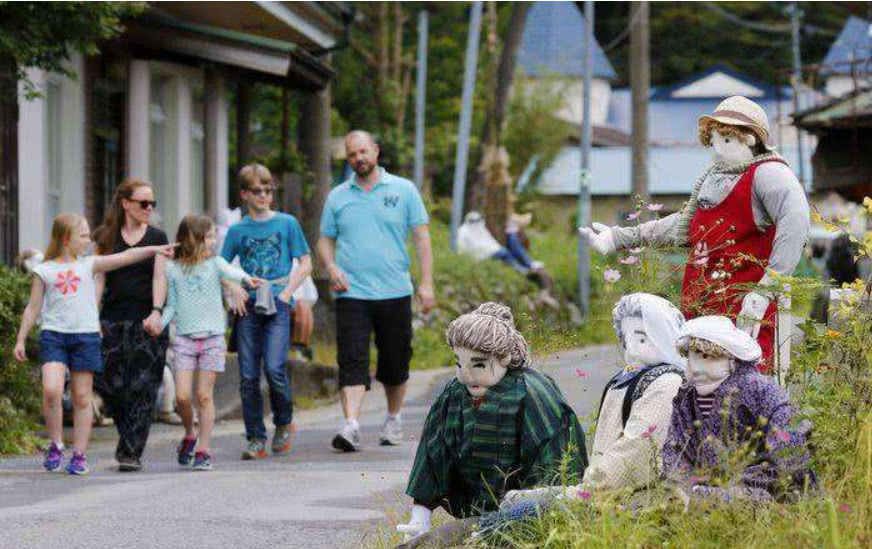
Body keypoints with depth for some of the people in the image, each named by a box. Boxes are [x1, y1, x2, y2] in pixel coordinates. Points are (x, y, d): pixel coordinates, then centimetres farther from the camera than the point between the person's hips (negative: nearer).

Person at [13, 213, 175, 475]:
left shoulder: (89, 265, 10)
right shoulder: (45, 271, 7)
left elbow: (124, 257, 2)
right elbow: (33, 308, 10)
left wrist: (153, 249, -8)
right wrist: (21, 338, 6)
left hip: (85, 335, 2)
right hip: (53, 335, -1)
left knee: (82, 397, 1)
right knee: (51, 389, -19)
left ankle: (80, 454, 7)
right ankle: (56, 445, -1)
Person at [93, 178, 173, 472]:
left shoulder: (157, 237, 8)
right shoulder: (107, 237, 10)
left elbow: (159, 277, -1)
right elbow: (99, 278, 8)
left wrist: (156, 311, -17)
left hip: (146, 320, -1)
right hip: (112, 318, 1)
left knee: (142, 389, -8)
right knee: (109, 383, -4)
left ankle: (131, 452, -6)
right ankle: (129, 435, 19)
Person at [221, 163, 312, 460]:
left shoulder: (287, 223, 5)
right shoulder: (237, 230, 9)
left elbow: (305, 263, 7)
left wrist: (286, 293, -4)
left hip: (277, 305, -2)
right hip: (247, 307, 2)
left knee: (274, 368, -16)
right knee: (248, 377, -1)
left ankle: (284, 424, 8)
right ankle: (256, 439, 5)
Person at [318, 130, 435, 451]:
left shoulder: (403, 190, 5)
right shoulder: (338, 197, 10)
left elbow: (421, 237, 4)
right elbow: (325, 240, 15)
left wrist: (426, 282, -5)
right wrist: (331, 267, -6)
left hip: (395, 292, 0)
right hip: (351, 293, 0)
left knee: (395, 362, 9)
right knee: (351, 361, -13)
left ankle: (393, 420, 28)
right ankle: (351, 426, -21)